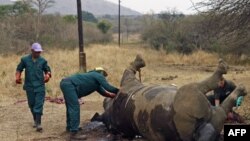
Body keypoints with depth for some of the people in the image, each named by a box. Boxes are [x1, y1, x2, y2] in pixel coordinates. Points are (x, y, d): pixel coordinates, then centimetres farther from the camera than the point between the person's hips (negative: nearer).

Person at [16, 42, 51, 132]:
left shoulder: (43, 61, 1)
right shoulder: (25, 60, 0)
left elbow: (47, 70, 11)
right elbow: (19, 69, 10)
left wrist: (47, 75, -10)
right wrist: (18, 77, -5)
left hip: (40, 86, -1)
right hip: (29, 86, 1)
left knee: (39, 104, -9)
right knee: (31, 104, 12)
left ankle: (38, 124, -10)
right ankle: (35, 120, 32)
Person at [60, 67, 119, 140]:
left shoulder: (95, 80, 28)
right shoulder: (98, 76, 1)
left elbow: (102, 91, 32)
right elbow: (108, 87, -9)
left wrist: (113, 95, 25)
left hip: (66, 83, 11)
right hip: (69, 84, -11)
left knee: (71, 107, 23)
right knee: (75, 107, -14)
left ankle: (69, 127, 39)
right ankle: (74, 133, -16)